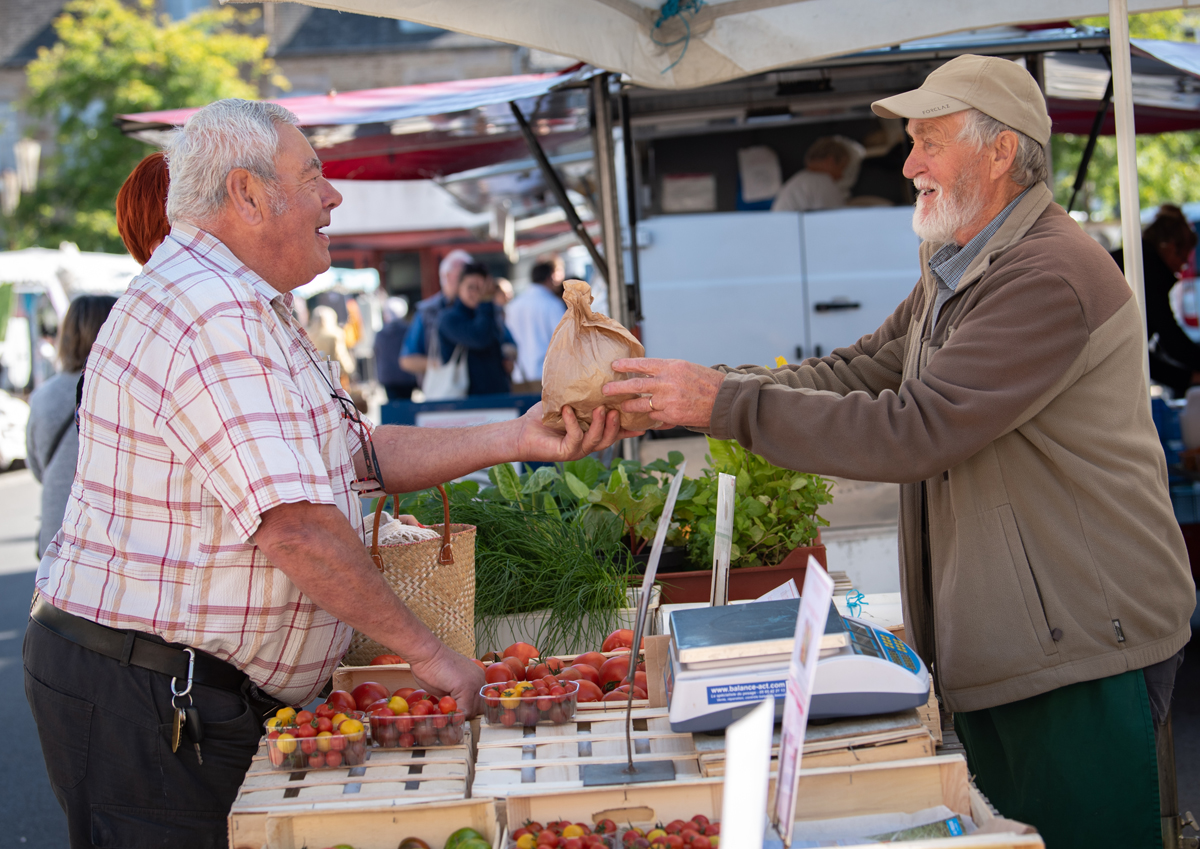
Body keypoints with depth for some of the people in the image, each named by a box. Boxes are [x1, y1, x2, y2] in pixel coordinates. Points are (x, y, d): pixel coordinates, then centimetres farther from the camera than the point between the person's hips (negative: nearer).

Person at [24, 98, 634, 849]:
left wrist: (519, 439, 11)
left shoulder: (247, 309, 18)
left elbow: (360, 455, 18)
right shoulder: (218, 320, -20)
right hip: (148, 696, -11)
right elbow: (297, 528, -25)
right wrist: (426, 652, -16)